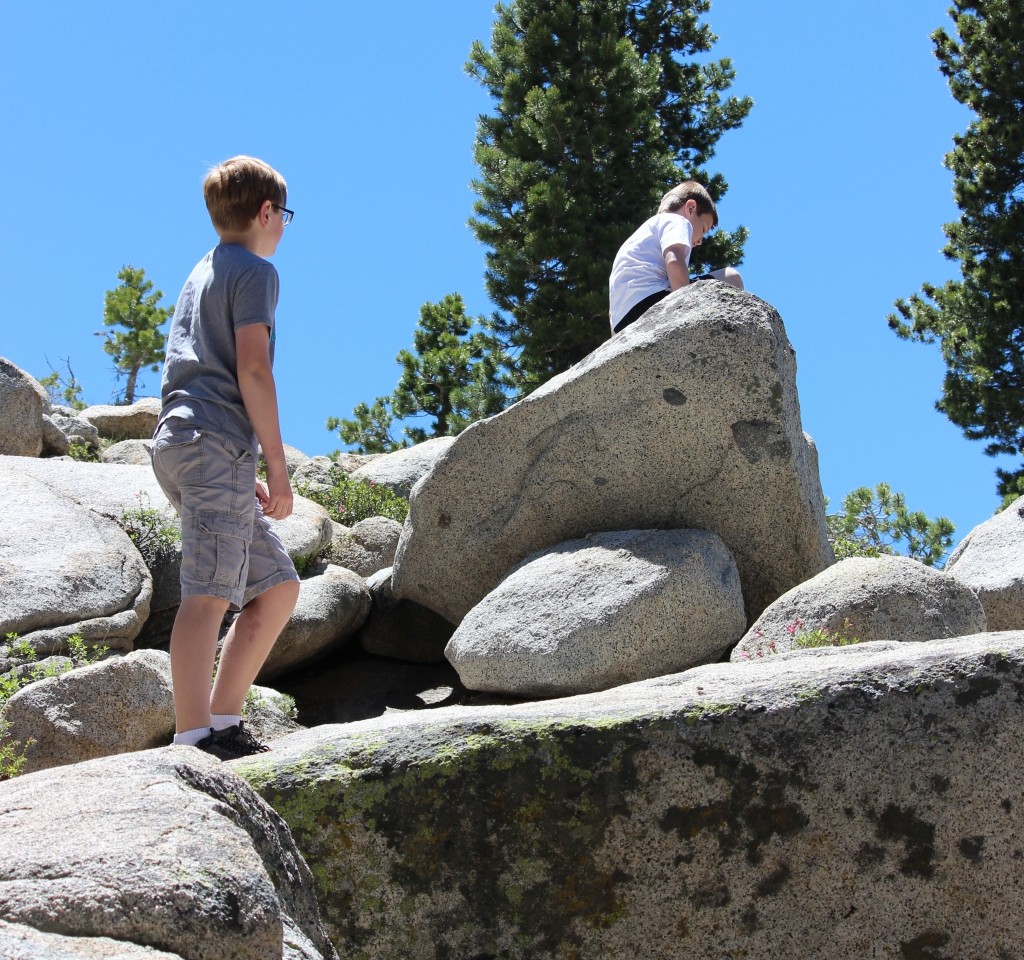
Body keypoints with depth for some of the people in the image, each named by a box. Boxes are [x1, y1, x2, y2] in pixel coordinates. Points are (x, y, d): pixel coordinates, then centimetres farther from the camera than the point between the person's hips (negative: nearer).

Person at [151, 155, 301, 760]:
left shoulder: (201, 276, 28)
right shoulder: (256, 271, 1)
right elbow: (252, 369, -11)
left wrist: (246, 476, 24)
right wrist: (277, 465, -11)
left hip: (180, 441, 9)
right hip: (217, 444, -9)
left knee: (278, 586, 11)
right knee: (210, 593, -18)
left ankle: (223, 722, 6)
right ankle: (193, 743, -26)